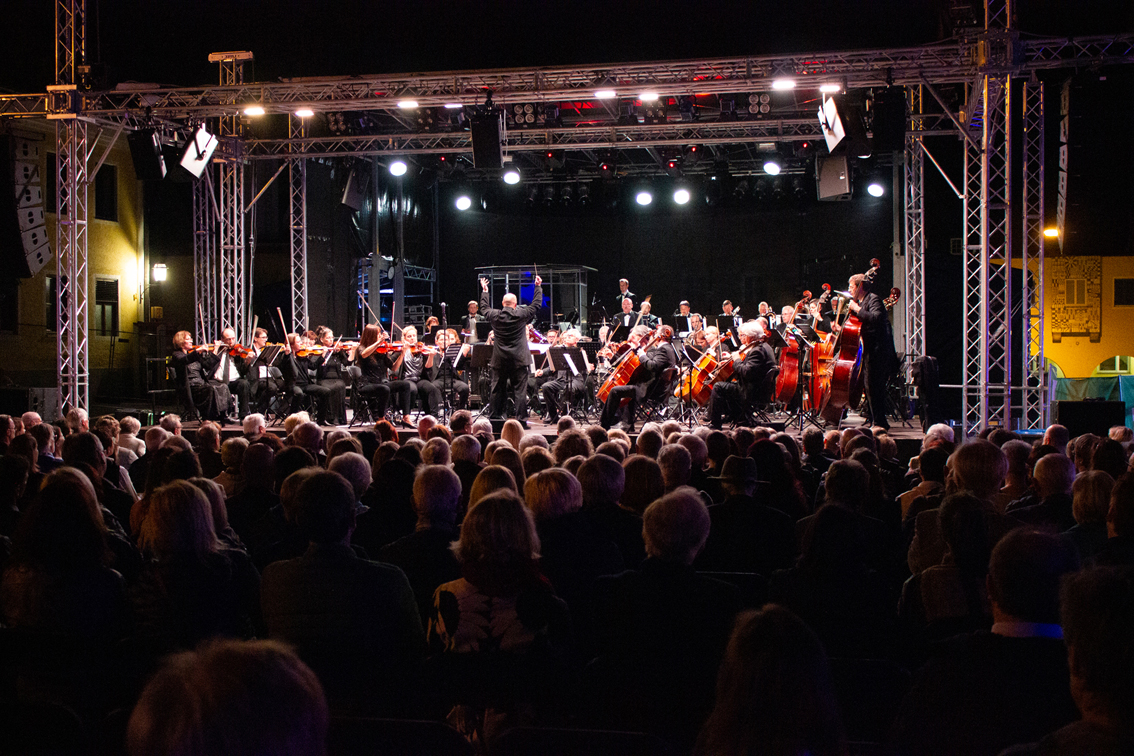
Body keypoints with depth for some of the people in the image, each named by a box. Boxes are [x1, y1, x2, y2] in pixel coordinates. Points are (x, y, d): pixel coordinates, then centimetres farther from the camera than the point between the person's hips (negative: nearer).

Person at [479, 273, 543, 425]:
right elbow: (536, 304, 4)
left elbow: (484, 307, 19)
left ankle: (495, 417, 14)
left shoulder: (494, 316, -2)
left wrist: (484, 290, 31)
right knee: (520, 390, -1)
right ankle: (521, 419, -4)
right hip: (518, 360, -3)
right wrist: (538, 286, 16)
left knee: (497, 389, 10)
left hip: (499, 361, 3)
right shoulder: (521, 315, -8)